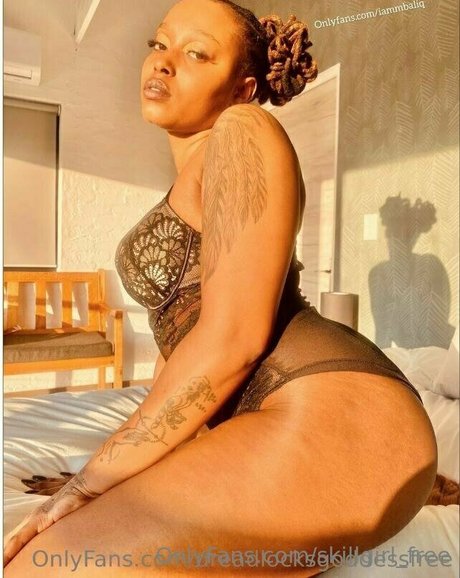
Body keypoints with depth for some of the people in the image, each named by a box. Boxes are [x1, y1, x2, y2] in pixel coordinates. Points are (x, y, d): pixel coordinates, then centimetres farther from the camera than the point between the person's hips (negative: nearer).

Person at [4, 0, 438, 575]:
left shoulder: (243, 131, -4)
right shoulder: (188, 193, 23)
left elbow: (232, 336, -15)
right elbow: (180, 332, 22)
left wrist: (92, 481, -9)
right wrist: (120, 473, 17)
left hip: (331, 422, -9)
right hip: (282, 427, 9)